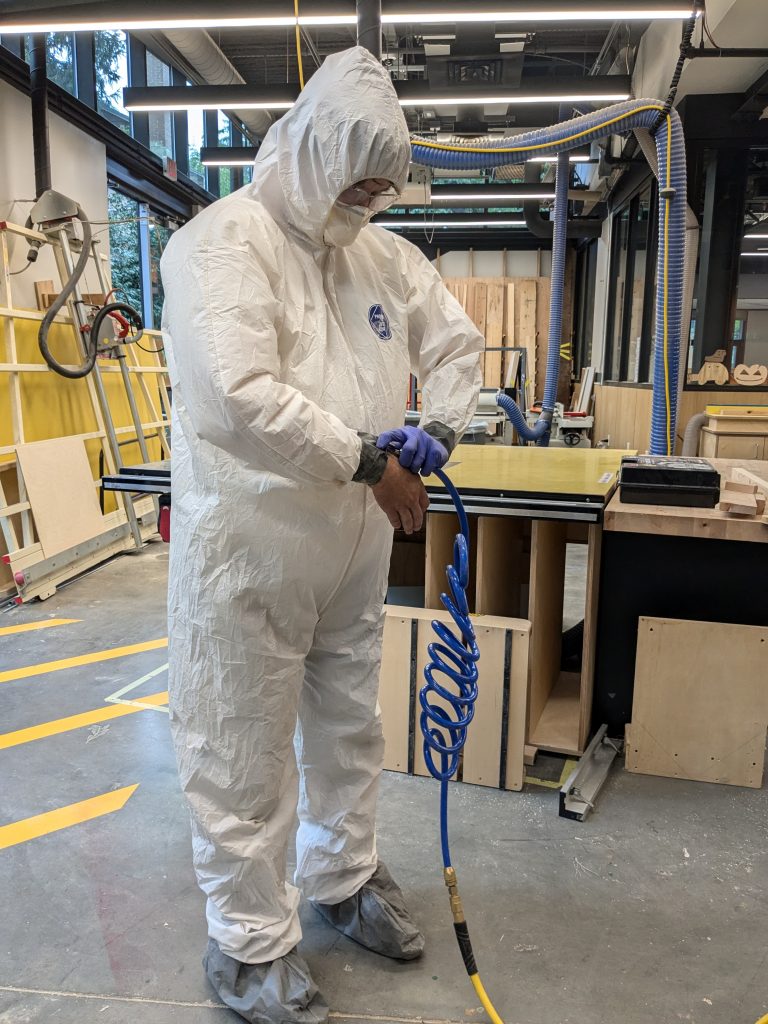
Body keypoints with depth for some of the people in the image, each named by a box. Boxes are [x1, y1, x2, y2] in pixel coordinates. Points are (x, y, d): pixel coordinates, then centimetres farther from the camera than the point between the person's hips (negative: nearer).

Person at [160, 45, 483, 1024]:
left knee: (349, 729, 21)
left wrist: (435, 435, 3)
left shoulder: (385, 255, 10)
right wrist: (366, 462, -20)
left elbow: (455, 342, 20)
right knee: (245, 752, 7)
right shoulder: (223, 242, -13)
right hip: (248, 550, -7)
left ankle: (343, 879, 46)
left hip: (352, 548, 7)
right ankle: (249, 945, 30)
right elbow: (241, 394, -27)